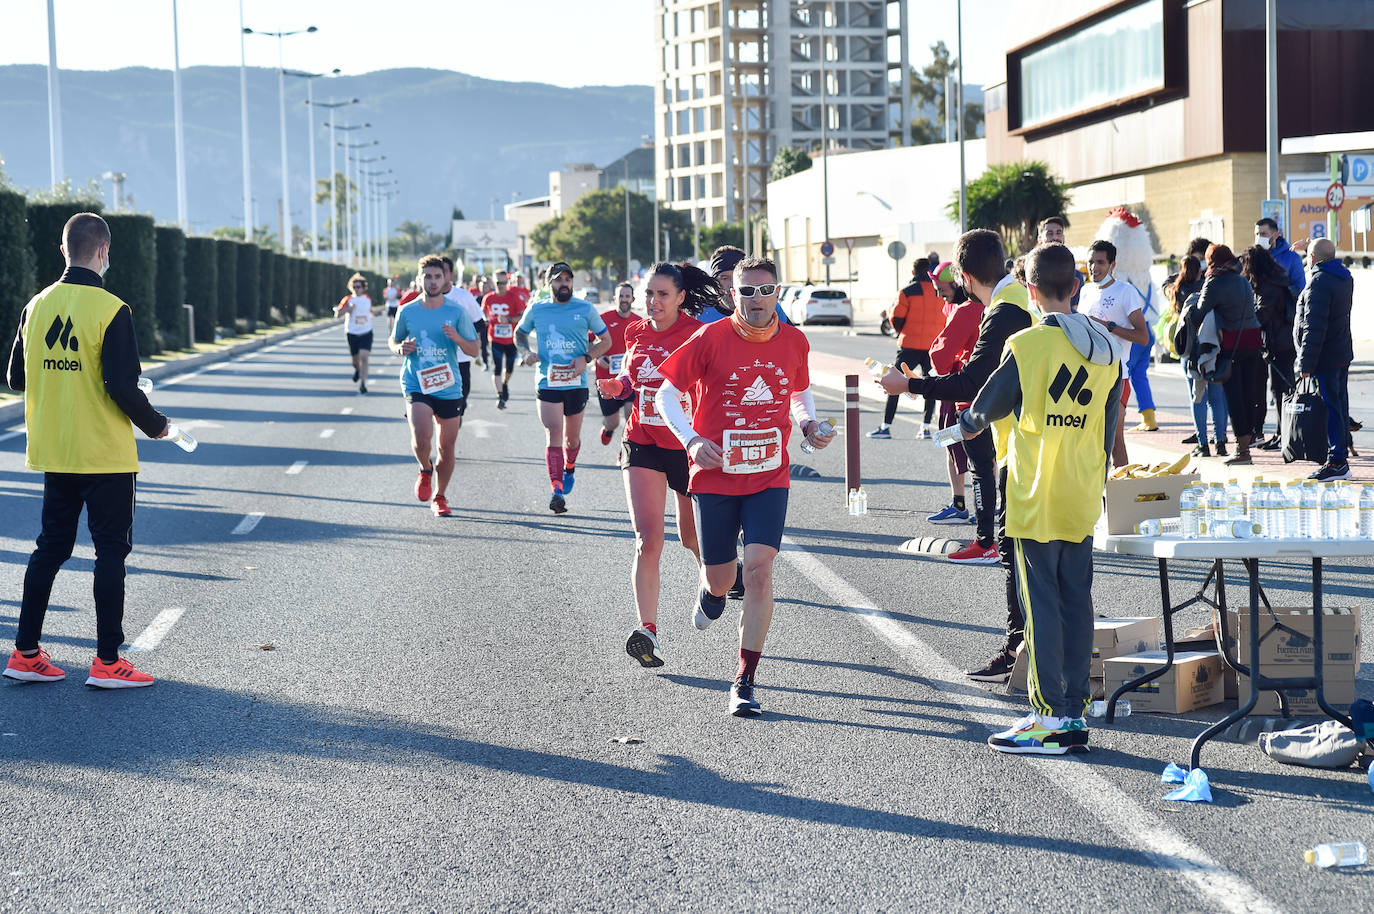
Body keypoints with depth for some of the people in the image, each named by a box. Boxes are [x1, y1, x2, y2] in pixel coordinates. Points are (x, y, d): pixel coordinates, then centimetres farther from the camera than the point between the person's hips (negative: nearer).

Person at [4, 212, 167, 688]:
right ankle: (107, 662, 5)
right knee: (111, 550, 3)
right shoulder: (110, 310, -15)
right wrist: (155, 424, -2)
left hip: (52, 453, 6)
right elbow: (123, 387, -18)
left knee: (50, 547, 15)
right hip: (105, 454, -6)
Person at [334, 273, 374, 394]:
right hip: (352, 333, 0)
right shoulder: (348, 300, -3)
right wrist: (347, 309, -18)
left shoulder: (368, 300, 5)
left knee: (364, 357, -17)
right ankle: (357, 370, 47)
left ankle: (362, 383, -14)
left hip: (366, 333, 0)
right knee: (355, 359, 11)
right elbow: (337, 314, -4)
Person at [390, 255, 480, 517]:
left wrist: (457, 338, -17)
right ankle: (425, 469, 12)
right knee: (421, 439, -22)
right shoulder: (407, 312, 2)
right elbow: (394, 341, 16)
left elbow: (474, 350, 3)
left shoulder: (456, 312, 0)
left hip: (449, 387, 1)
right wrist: (401, 348, -8)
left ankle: (439, 497, 28)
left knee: (447, 447, 7)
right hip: (416, 386, -1)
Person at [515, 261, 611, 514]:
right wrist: (526, 353, 0)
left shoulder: (585, 309, 0)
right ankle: (557, 490, -20)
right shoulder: (536, 310, 3)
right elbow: (519, 333, 21)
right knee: (553, 435, -14)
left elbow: (606, 340, 8)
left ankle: (569, 469, 44)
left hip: (576, 383, 1)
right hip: (548, 382, -1)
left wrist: (586, 358, -9)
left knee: (572, 437, 13)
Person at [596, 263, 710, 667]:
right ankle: (648, 632, -18)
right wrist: (616, 386, -2)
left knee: (692, 536, 16)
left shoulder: (697, 334, -10)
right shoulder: (635, 332, 4)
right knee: (647, 540, -12)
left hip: (687, 447, -2)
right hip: (642, 444, 2)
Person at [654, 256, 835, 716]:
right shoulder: (711, 339, -9)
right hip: (715, 476, -1)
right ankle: (711, 592, 50)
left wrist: (809, 424, 1)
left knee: (758, 568, -15)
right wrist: (692, 440, -17)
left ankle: (745, 682, -7)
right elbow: (667, 393, -3)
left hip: (769, 477, 1)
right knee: (720, 578, 7)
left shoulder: (794, 342, 1)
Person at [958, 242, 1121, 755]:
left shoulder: (1027, 345, -12)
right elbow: (1108, 427, 12)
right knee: (1077, 602, 10)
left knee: (1040, 602, -2)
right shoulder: (1108, 347, 6)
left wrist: (969, 423, 23)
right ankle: (1076, 714, 13)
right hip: (1083, 501, 6)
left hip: (1037, 500, -5)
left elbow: (990, 405, 0)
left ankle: (1050, 717, -2)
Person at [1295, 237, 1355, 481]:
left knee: (1330, 408, -6)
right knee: (1340, 407, 14)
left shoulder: (1319, 283, -18)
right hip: (1343, 355, 10)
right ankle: (1340, 459, 20)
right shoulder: (1345, 277, 11)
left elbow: (1314, 327, -22)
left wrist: (1306, 362, -21)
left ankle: (1336, 463, -5)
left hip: (1325, 359, -9)